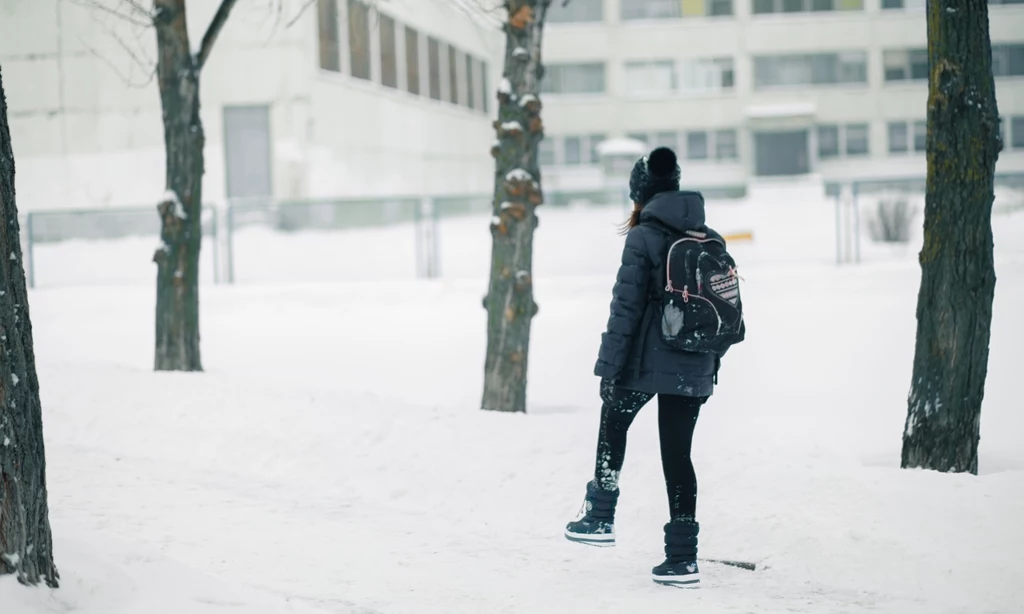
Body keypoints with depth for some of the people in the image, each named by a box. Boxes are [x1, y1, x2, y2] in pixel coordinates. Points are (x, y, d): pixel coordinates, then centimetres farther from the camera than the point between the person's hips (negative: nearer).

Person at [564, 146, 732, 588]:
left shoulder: (643, 238, -10)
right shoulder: (711, 240, 8)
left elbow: (626, 308, -13)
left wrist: (609, 366, -8)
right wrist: (711, 365, 21)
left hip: (647, 364, -4)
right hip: (694, 370, 4)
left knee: (614, 423, 22)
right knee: (678, 453, 7)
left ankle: (600, 517, 27)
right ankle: (682, 558, 4)